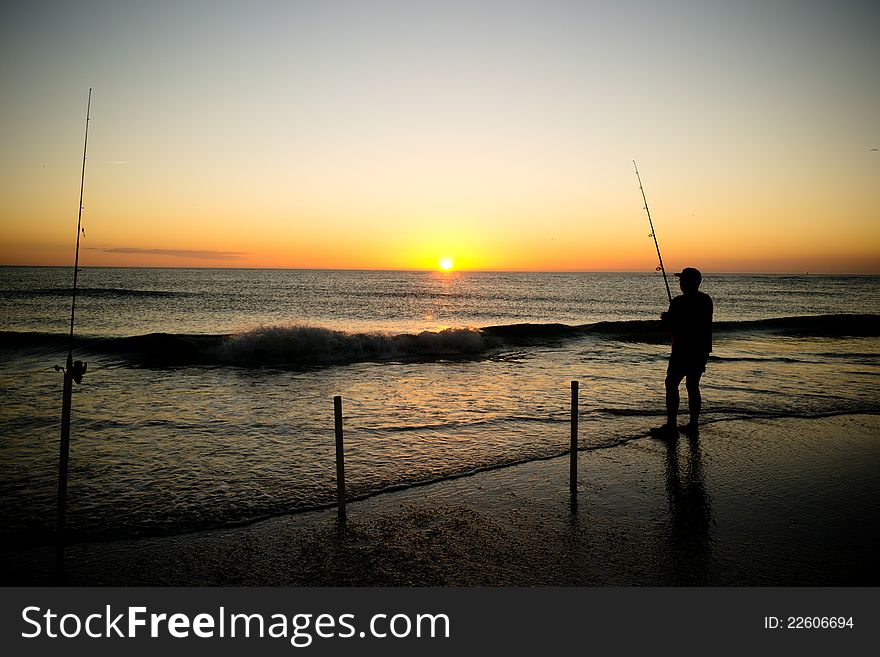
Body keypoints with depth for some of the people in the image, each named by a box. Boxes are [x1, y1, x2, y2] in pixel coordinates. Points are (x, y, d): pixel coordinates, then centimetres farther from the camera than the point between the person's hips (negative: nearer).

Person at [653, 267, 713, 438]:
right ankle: (693, 424, 15)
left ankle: (671, 425, -4)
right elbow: (705, 325, 16)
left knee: (671, 384, -1)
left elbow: (672, 327, -12)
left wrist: (665, 318, 7)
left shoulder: (679, 302, -15)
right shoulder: (706, 300, 7)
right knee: (693, 386, 13)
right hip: (701, 351, 7)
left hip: (682, 350, -7)